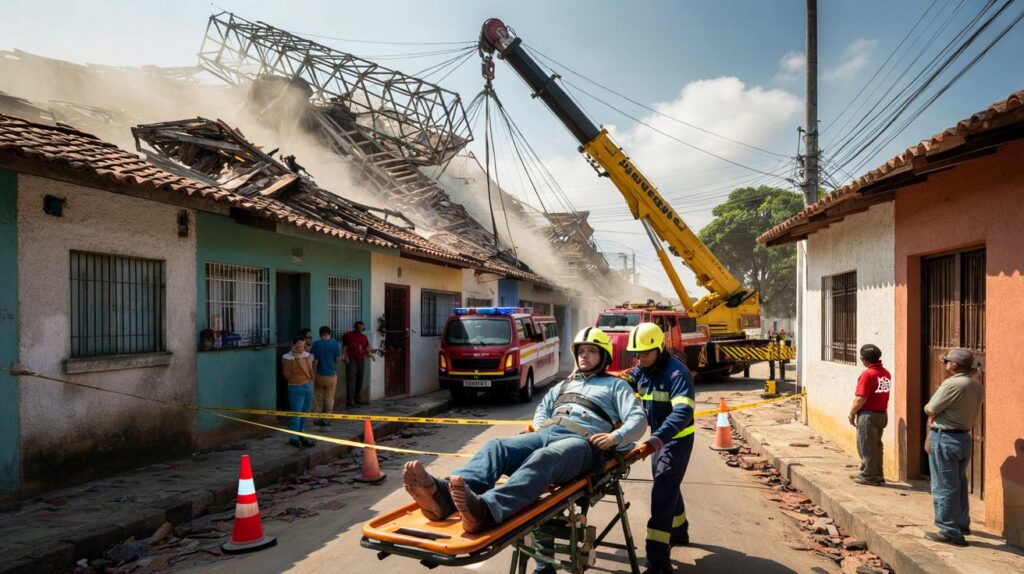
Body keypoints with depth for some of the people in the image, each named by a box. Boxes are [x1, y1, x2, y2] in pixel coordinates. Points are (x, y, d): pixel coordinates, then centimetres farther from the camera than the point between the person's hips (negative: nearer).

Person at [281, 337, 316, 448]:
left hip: (309, 386, 5)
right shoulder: (287, 358, -8)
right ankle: (294, 438, 9)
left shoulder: (307, 355, 6)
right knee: (296, 413, -2)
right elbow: (287, 375, -8)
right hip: (296, 388, -5)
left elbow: (311, 371, 1)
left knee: (304, 413, 12)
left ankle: (301, 436, 23)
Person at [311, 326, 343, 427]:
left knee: (318, 398, 13)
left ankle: (317, 419, 14)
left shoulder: (316, 344, -8)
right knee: (329, 399, 10)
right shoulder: (336, 344, -9)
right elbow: (338, 358, -5)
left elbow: (314, 359, -5)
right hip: (331, 375, -1)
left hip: (319, 375, 1)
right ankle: (326, 420, 12)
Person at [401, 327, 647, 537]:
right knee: (495, 447, -26)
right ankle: (442, 493, -54)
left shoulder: (616, 385, 22)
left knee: (543, 459, -41)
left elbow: (638, 420, 10)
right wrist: (540, 428, 16)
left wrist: (615, 437, -10)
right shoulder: (566, 384, 37)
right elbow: (542, 407, 39)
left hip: (582, 441, -5)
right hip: (547, 434, 6)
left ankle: (484, 508, -69)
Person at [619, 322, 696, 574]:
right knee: (668, 487, 24)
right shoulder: (641, 370, 1)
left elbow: (683, 411, -38)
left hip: (677, 439, -8)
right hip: (659, 436, 8)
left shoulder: (677, 373, -26)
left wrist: (659, 437, -52)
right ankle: (679, 532, 47)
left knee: (662, 492, -13)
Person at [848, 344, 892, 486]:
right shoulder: (886, 374, 6)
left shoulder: (868, 374, -18)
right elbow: (882, 394, 10)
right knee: (876, 446, 17)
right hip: (882, 414, 8)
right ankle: (876, 475, 26)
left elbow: (861, 398, -20)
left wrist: (852, 413, -8)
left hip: (868, 414, -8)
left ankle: (868, 477, 10)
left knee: (866, 447, 3)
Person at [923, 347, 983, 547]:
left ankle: (949, 532, 5)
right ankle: (962, 523, 35)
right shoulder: (977, 386, 6)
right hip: (964, 437, 9)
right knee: (959, 484, 22)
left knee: (944, 487, 0)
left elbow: (929, 410, -17)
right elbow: (971, 414, 12)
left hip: (944, 439, -9)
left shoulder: (952, 384, -21)